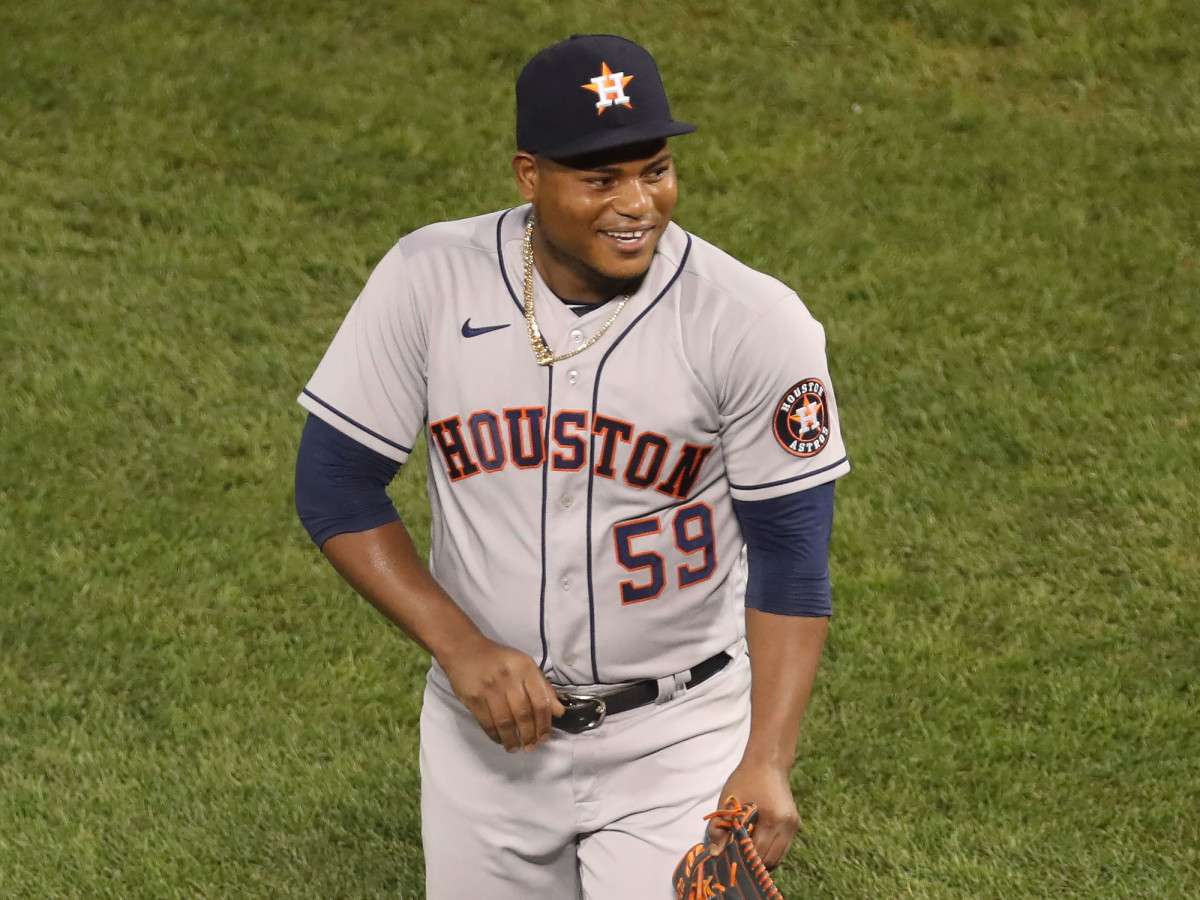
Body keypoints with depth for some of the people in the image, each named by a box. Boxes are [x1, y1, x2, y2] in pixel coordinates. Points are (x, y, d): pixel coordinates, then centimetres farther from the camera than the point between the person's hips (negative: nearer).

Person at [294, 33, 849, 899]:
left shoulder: (755, 322, -15)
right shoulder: (430, 282, -10)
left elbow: (790, 560, -11)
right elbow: (335, 486, -4)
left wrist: (766, 764, -22)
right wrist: (459, 648, -16)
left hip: (677, 737, -2)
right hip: (486, 727, 3)